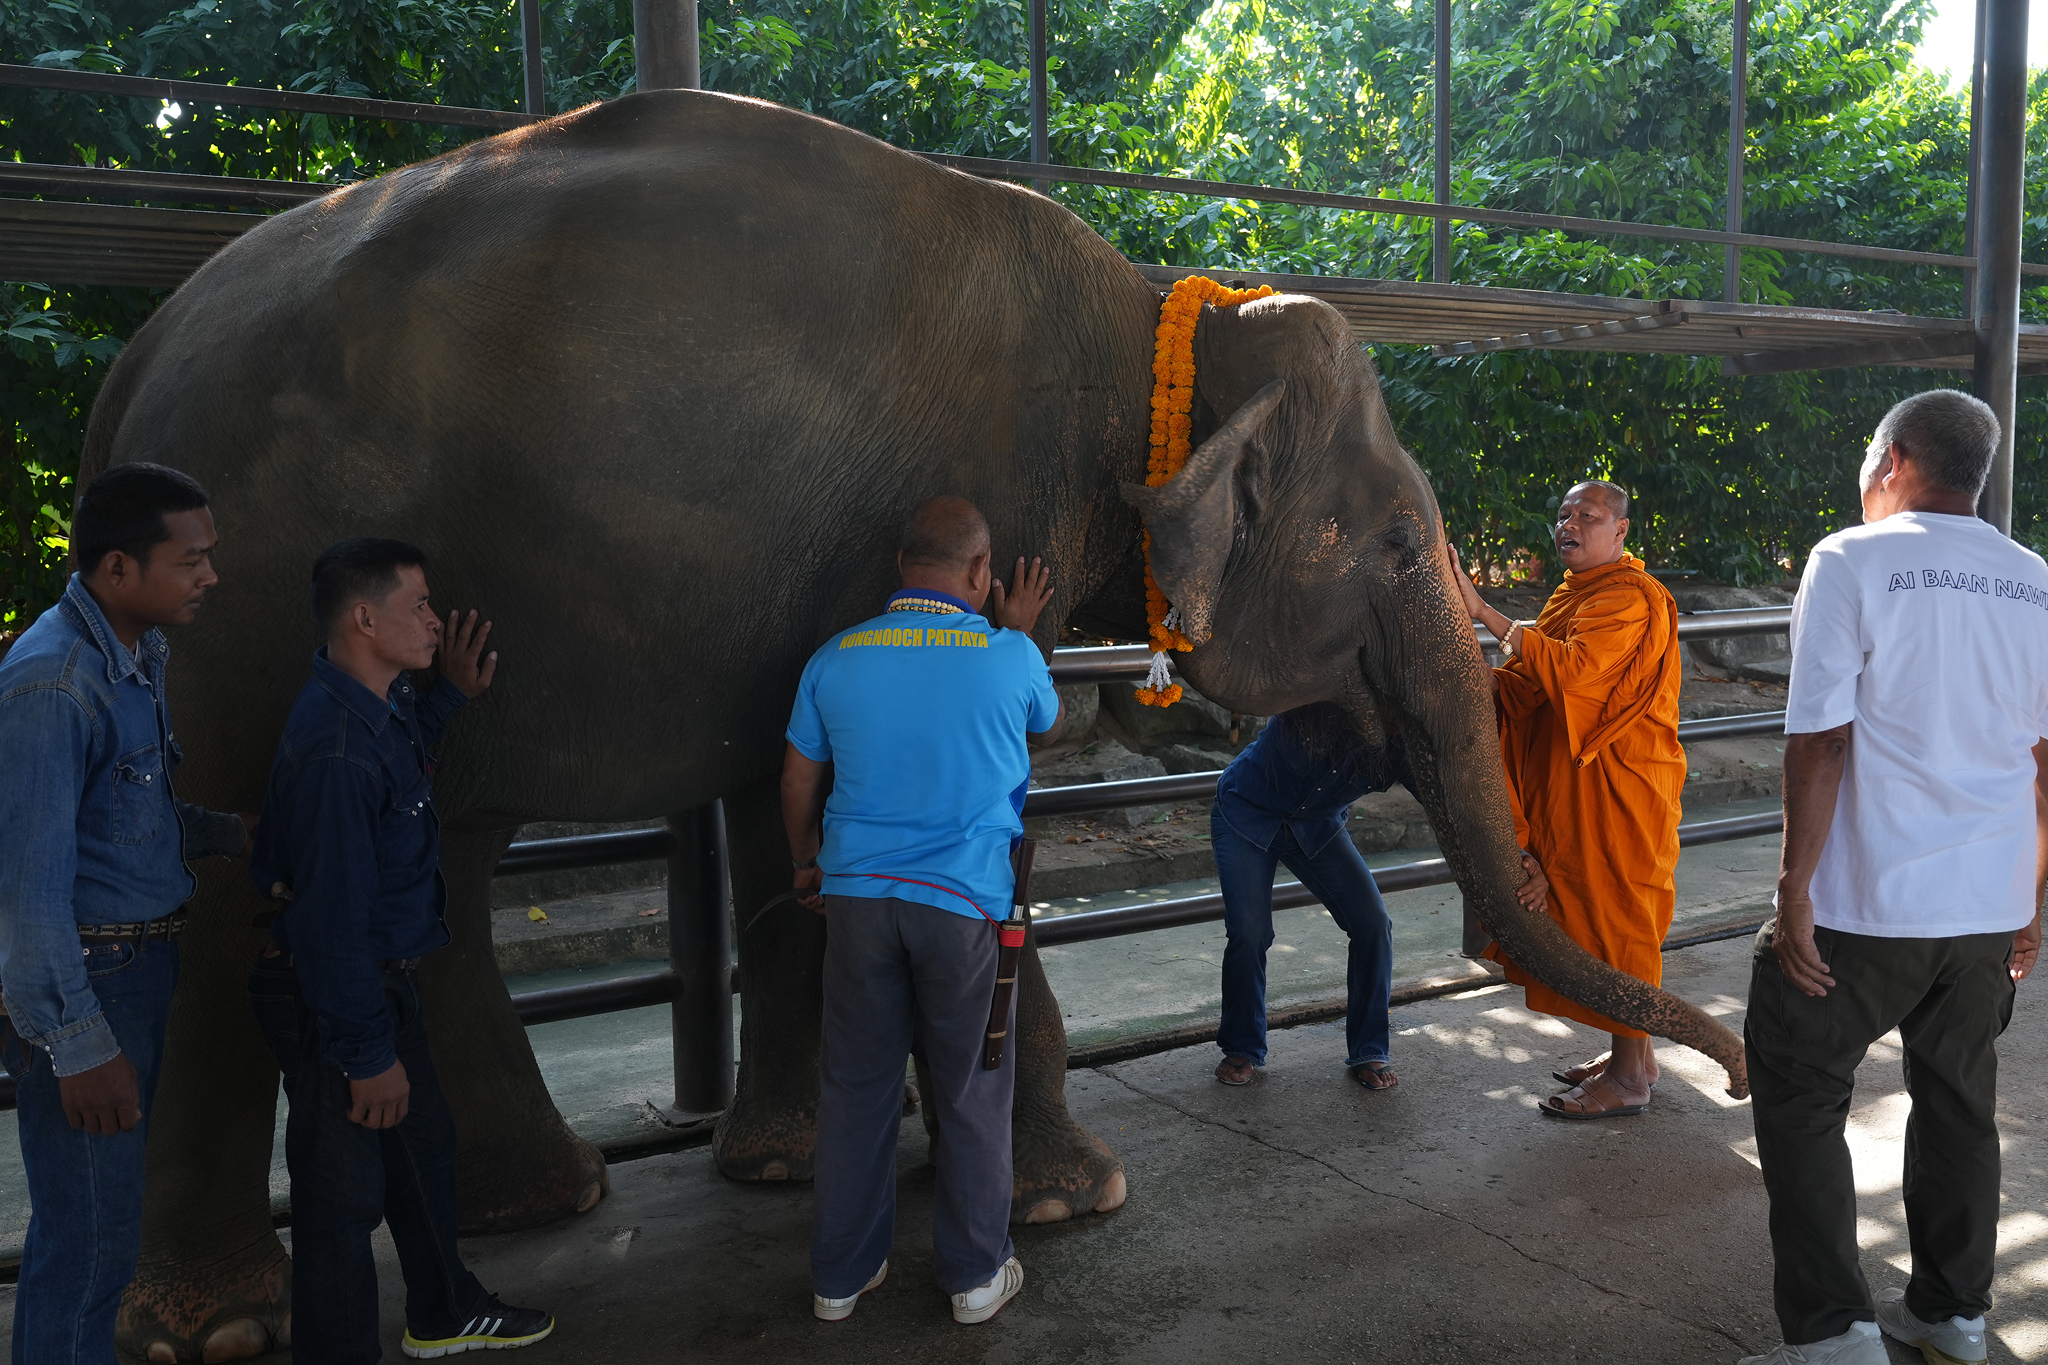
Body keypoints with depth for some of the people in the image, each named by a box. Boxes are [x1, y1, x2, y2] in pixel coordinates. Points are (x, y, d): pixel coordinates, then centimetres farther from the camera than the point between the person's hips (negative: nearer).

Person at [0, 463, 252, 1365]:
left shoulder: (137, 656, 8)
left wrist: (237, 833, 2)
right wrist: (79, 1046, -22)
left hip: (143, 965, 9)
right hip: (83, 983, -9)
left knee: (112, 1207, 22)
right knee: (89, 1231, 2)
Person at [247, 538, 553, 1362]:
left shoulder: (380, 705, 0)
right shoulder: (335, 752, -30)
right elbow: (333, 918, -29)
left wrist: (453, 694, 18)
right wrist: (367, 1056, -23)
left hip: (384, 977, 11)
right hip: (331, 1004, -11)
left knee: (422, 1141, 24)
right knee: (345, 1191, 4)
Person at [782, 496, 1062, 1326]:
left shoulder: (835, 659, 2)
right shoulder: (1006, 657, -7)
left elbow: (797, 784, 10)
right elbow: (1049, 729, 15)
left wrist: (808, 865, 26)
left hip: (858, 894, 3)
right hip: (964, 900, -3)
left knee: (855, 1085, 13)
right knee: (971, 1090, 12)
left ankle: (841, 1276, 26)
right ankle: (975, 1274, 25)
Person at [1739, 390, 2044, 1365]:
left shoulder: (1851, 561, -10)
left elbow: (1821, 742, -15)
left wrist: (1794, 889, -10)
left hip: (1868, 903, -6)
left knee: (1797, 1096, 6)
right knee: (1960, 1102, 18)